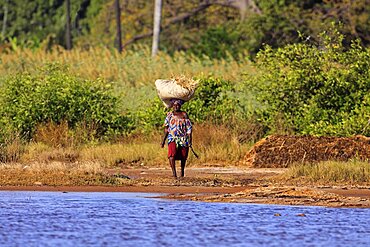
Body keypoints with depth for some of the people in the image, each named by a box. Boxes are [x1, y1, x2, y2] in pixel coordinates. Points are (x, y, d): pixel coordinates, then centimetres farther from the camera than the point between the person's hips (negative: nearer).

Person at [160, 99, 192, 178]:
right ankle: (174, 173, -28)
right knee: (172, 154, -22)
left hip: (183, 138, 0)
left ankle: (182, 171, 34)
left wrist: (190, 139, -5)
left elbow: (189, 128, 3)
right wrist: (163, 141, 11)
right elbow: (166, 128, 13)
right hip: (173, 138, 0)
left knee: (183, 156, 8)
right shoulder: (169, 115, 8)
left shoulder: (184, 115, 2)